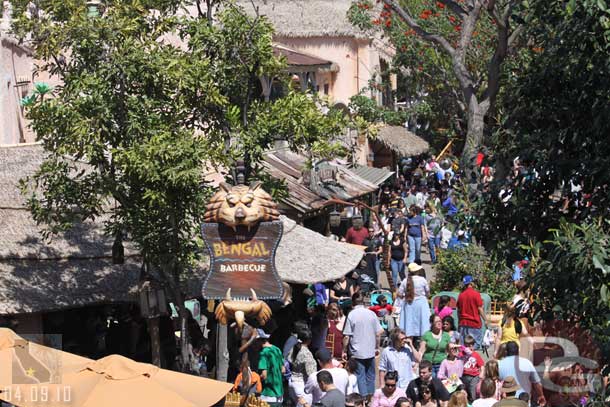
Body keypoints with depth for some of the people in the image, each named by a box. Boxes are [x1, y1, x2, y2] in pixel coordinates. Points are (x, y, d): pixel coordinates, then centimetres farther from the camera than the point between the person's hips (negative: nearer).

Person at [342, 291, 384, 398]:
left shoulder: (351, 315, -11)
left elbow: (346, 336, -12)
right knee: (370, 376, 15)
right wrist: (377, 347, 16)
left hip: (357, 353, -3)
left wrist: (344, 351, 0)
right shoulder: (371, 314, -1)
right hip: (370, 351, 3)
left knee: (360, 377, 1)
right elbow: (378, 333, 3)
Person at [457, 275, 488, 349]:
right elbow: (480, 309, -10)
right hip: (475, 324, -5)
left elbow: (458, 310, 11)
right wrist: (485, 319, -1)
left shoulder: (461, 295, 5)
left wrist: (459, 322, 20)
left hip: (463, 323, 5)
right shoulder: (476, 294, -9)